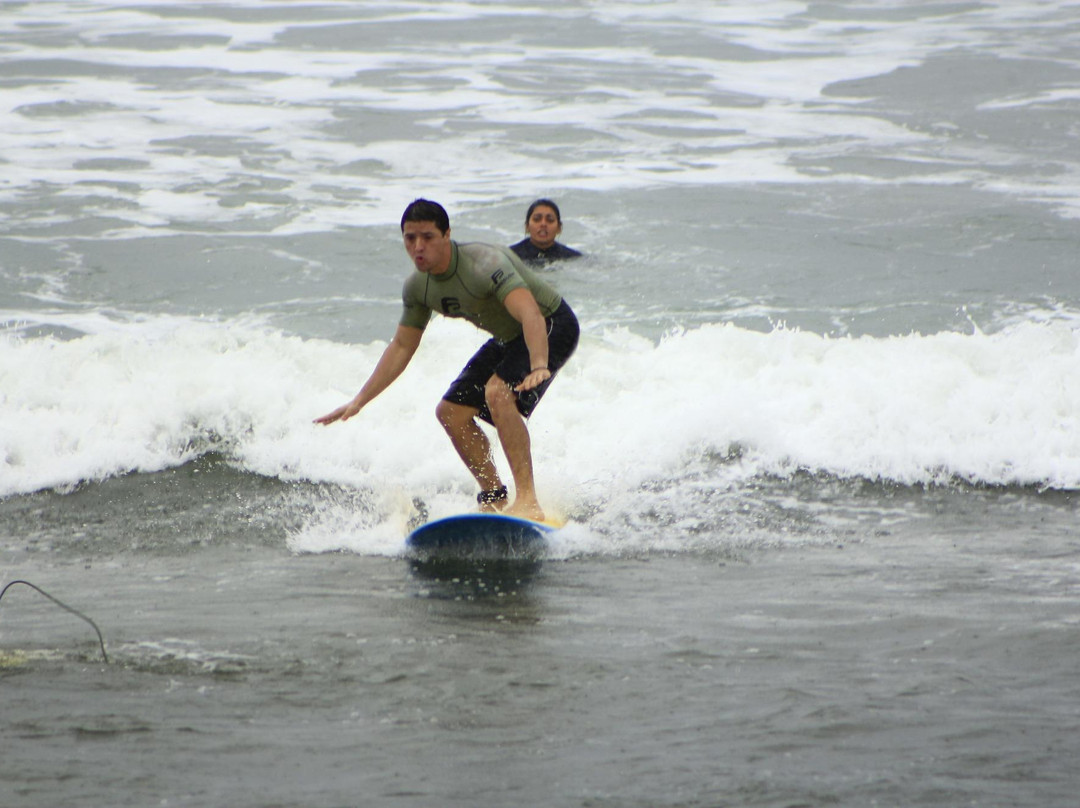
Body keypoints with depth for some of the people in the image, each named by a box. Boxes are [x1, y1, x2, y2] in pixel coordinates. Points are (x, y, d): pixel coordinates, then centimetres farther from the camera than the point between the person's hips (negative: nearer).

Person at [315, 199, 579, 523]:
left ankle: (527, 501, -34)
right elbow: (402, 347, 4)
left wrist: (539, 366, -65)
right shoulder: (417, 286, -9)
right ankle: (494, 499, 17)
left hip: (551, 327, -9)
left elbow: (531, 315, -48)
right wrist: (358, 402, 1)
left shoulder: (484, 264, -35)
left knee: (498, 392, -31)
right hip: (508, 338, 9)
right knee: (451, 413, 4)